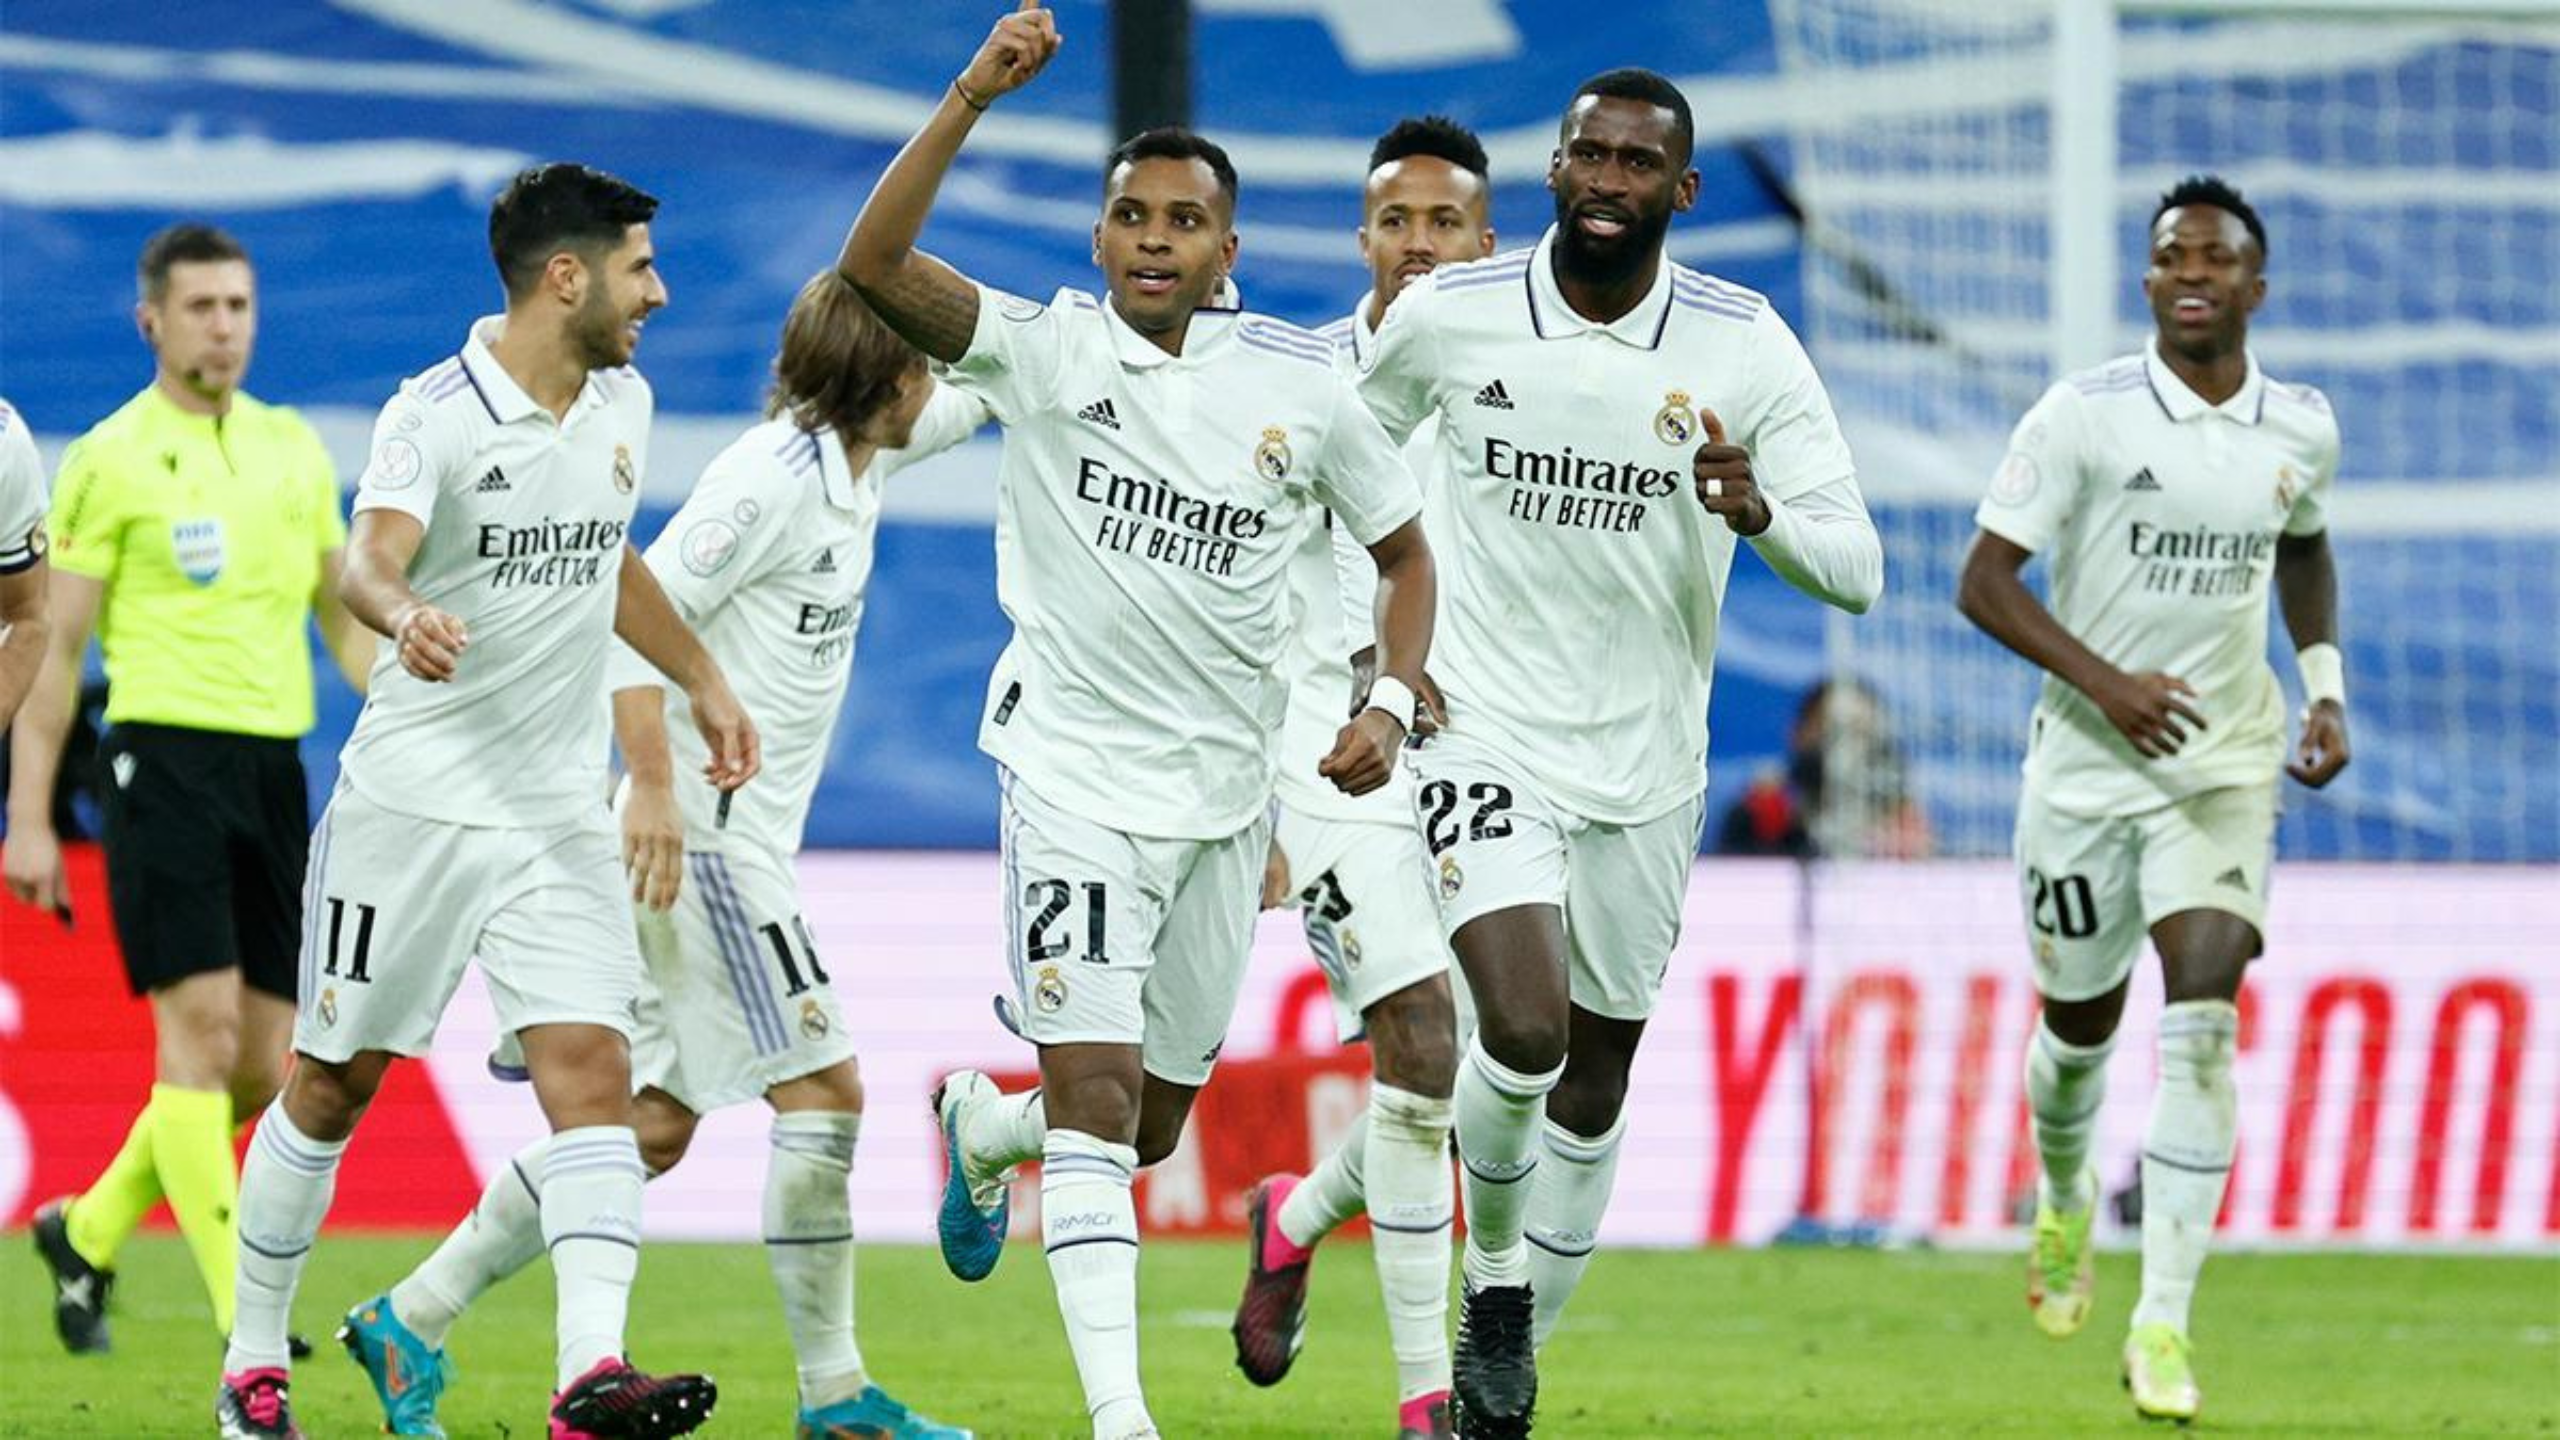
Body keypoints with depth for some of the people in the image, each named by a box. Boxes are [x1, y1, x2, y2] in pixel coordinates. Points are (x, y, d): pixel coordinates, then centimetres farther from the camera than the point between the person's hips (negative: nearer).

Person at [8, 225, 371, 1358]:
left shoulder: (294, 449, 15)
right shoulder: (110, 461, -2)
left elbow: (343, 616, 21)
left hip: (274, 765, 6)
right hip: (165, 755, -6)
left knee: (260, 1064, 5)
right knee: (201, 1026, -13)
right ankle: (239, 1318, -13)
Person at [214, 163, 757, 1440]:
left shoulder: (622, 403, 8)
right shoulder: (435, 414, -14)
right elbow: (369, 559, -31)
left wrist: (701, 680, 32)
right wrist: (405, 615, -52)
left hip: (559, 812, 5)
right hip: (411, 805, -5)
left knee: (592, 1070, -13)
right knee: (335, 1082, 6)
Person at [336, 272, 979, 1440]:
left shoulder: (854, 458, 13)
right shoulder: (772, 477, -15)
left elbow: (983, 388, 28)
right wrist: (654, 786, -26)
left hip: (741, 836, 10)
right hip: (699, 835, -10)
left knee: (653, 1124, 8)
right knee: (821, 1089, -8)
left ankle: (411, 1322, 12)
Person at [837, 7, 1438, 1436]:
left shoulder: (1303, 388, 0)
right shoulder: (1045, 350, -7)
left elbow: (1404, 552, 13)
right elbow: (874, 264, -22)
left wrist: (1390, 702, -3)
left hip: (1227, 788, 4)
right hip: (1075, 771, -4)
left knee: (1151, 1127, 15)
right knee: (1096, 1088, -17)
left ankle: (982, 1129, 49)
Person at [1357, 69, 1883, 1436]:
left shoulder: (1745, 348, -8)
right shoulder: (1447, 315, -7)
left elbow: (1856, 570, -9)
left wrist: (1762, 514, -30)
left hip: (1645, 759, 2)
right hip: (1484, 731, -2)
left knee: (1596, 1072, 11)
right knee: (1523, 1029, -21)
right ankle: (1496, 1276, 6)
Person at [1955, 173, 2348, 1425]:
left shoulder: (2300, 429, 2)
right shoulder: (2086, 416, -10)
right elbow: (1984, 581, -10)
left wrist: (2327, 689, 10)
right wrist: (2103, 681, -22)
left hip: (2227, 766, 1)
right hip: (2088, 758, -1)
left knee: (2204, 1021, -16)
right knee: (2080, 1025, 12)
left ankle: (2163, 1323, -16)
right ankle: (2062, 1199, 47)